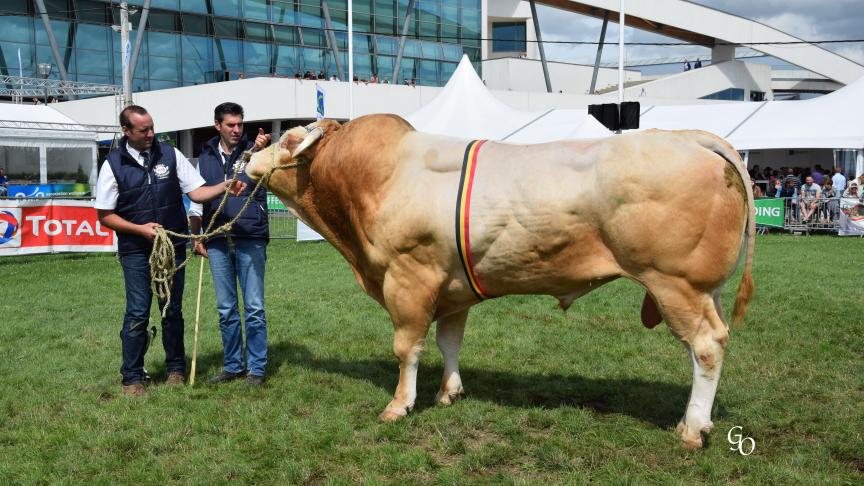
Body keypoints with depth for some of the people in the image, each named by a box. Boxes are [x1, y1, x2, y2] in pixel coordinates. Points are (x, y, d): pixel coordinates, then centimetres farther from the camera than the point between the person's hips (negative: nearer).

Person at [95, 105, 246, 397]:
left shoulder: (170, 154, 1)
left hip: (173, 246, 2)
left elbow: (197, 192, 0)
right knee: (137, 314, -1)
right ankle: (132, 378, 11)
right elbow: (105, 215, -1)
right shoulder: (113, 164, -4)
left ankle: (176, 369, 25)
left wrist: (224, 187, -18)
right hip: (136, 251, -2)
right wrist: (139, 228, -13)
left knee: (173, 310, 10)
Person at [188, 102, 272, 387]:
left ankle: (256, 368, 9)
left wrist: (262, 150, -40)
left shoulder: (252, 151, 4)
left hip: (250, 240, -3)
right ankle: (232, 366, 21)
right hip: (217, 242, 3)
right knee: (226, 309, 9)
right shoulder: (206, 157, 12)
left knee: (254, 308, -1)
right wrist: (196, 237, 8)